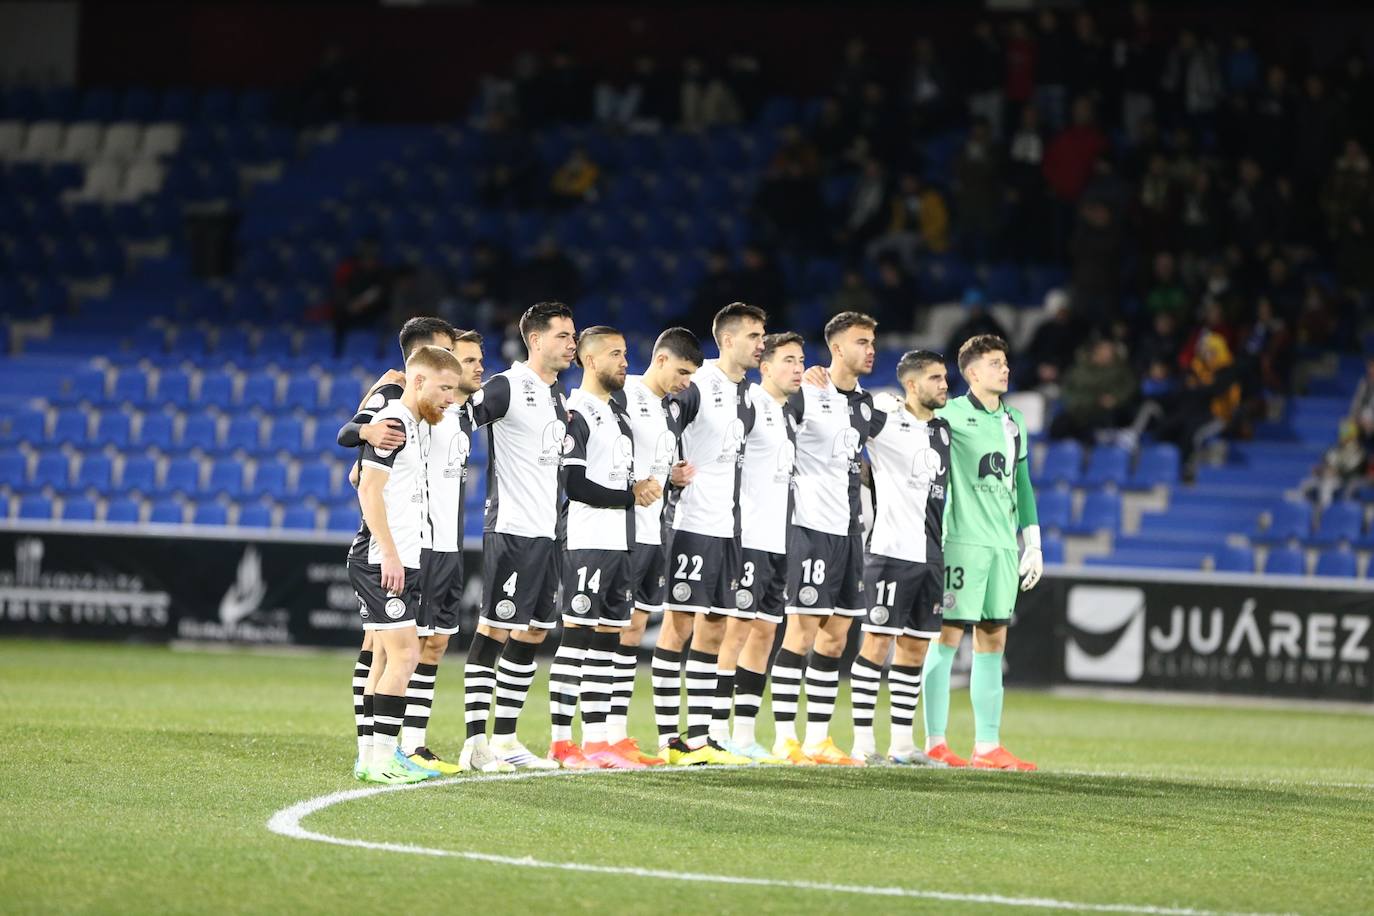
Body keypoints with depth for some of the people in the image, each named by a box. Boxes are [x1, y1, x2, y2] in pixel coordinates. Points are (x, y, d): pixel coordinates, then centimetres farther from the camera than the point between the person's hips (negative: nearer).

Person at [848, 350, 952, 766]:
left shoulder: (942, 429, 15)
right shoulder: (885, 421, -6)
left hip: (930, 555, 7)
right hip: (892, 549, -7)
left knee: (915, 646, 8)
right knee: (878, 640, -7)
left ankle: (902, 743, 12)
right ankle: (863, 742, -5)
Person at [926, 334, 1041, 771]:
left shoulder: (1014, 421, 16)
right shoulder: (952, 415, -3)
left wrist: (1032, 541, 19)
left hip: (1004, 545, 7)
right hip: (963, 539, -7)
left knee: (993, 640, 6)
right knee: (949, 635, -6)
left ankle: (987, 746, 8)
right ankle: (935, 743, -3)